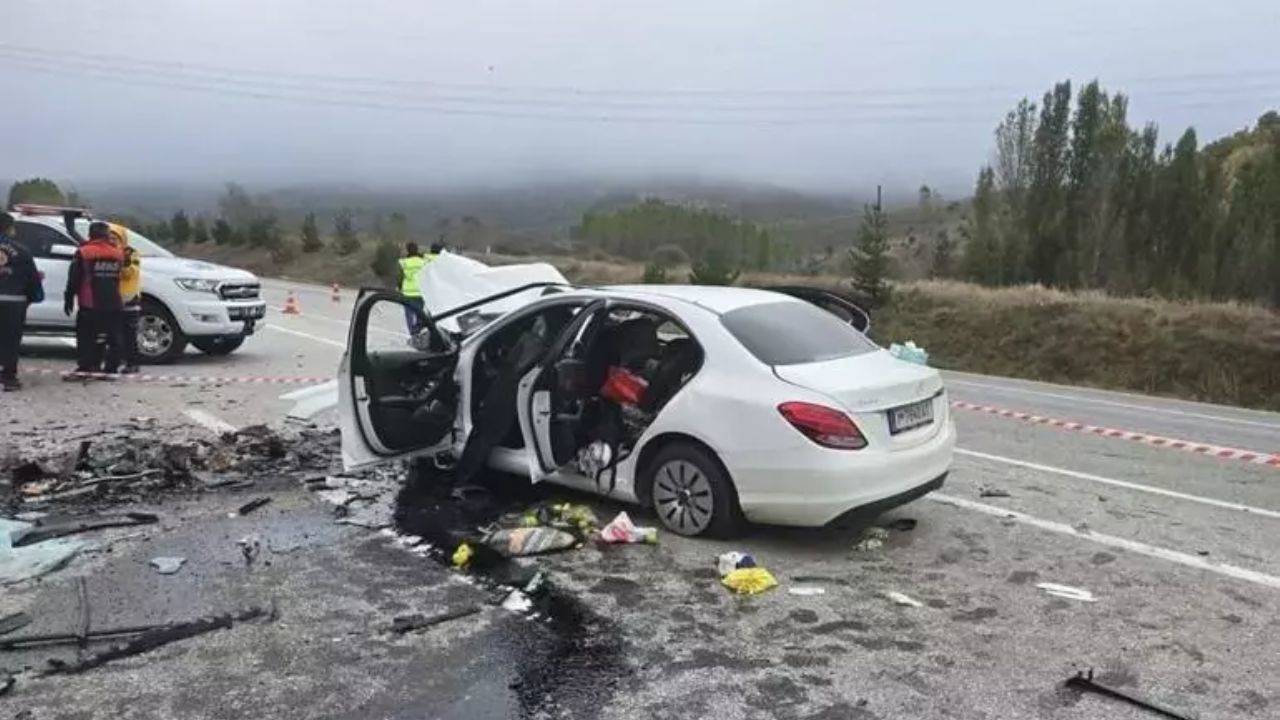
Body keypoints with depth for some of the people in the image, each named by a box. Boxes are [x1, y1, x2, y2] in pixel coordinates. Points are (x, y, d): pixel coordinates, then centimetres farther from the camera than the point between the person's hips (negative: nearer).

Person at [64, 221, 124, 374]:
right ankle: (111, 366, 9)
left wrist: (69, 299, 2)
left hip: (90, 304, -3)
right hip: (113, 304, 3)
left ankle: (85, 366, 1)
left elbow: (74, 280, -4)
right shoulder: (118, 254, 6)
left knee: (86, 336, 4)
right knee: (113, 337, 8)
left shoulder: (83, 252, -5)